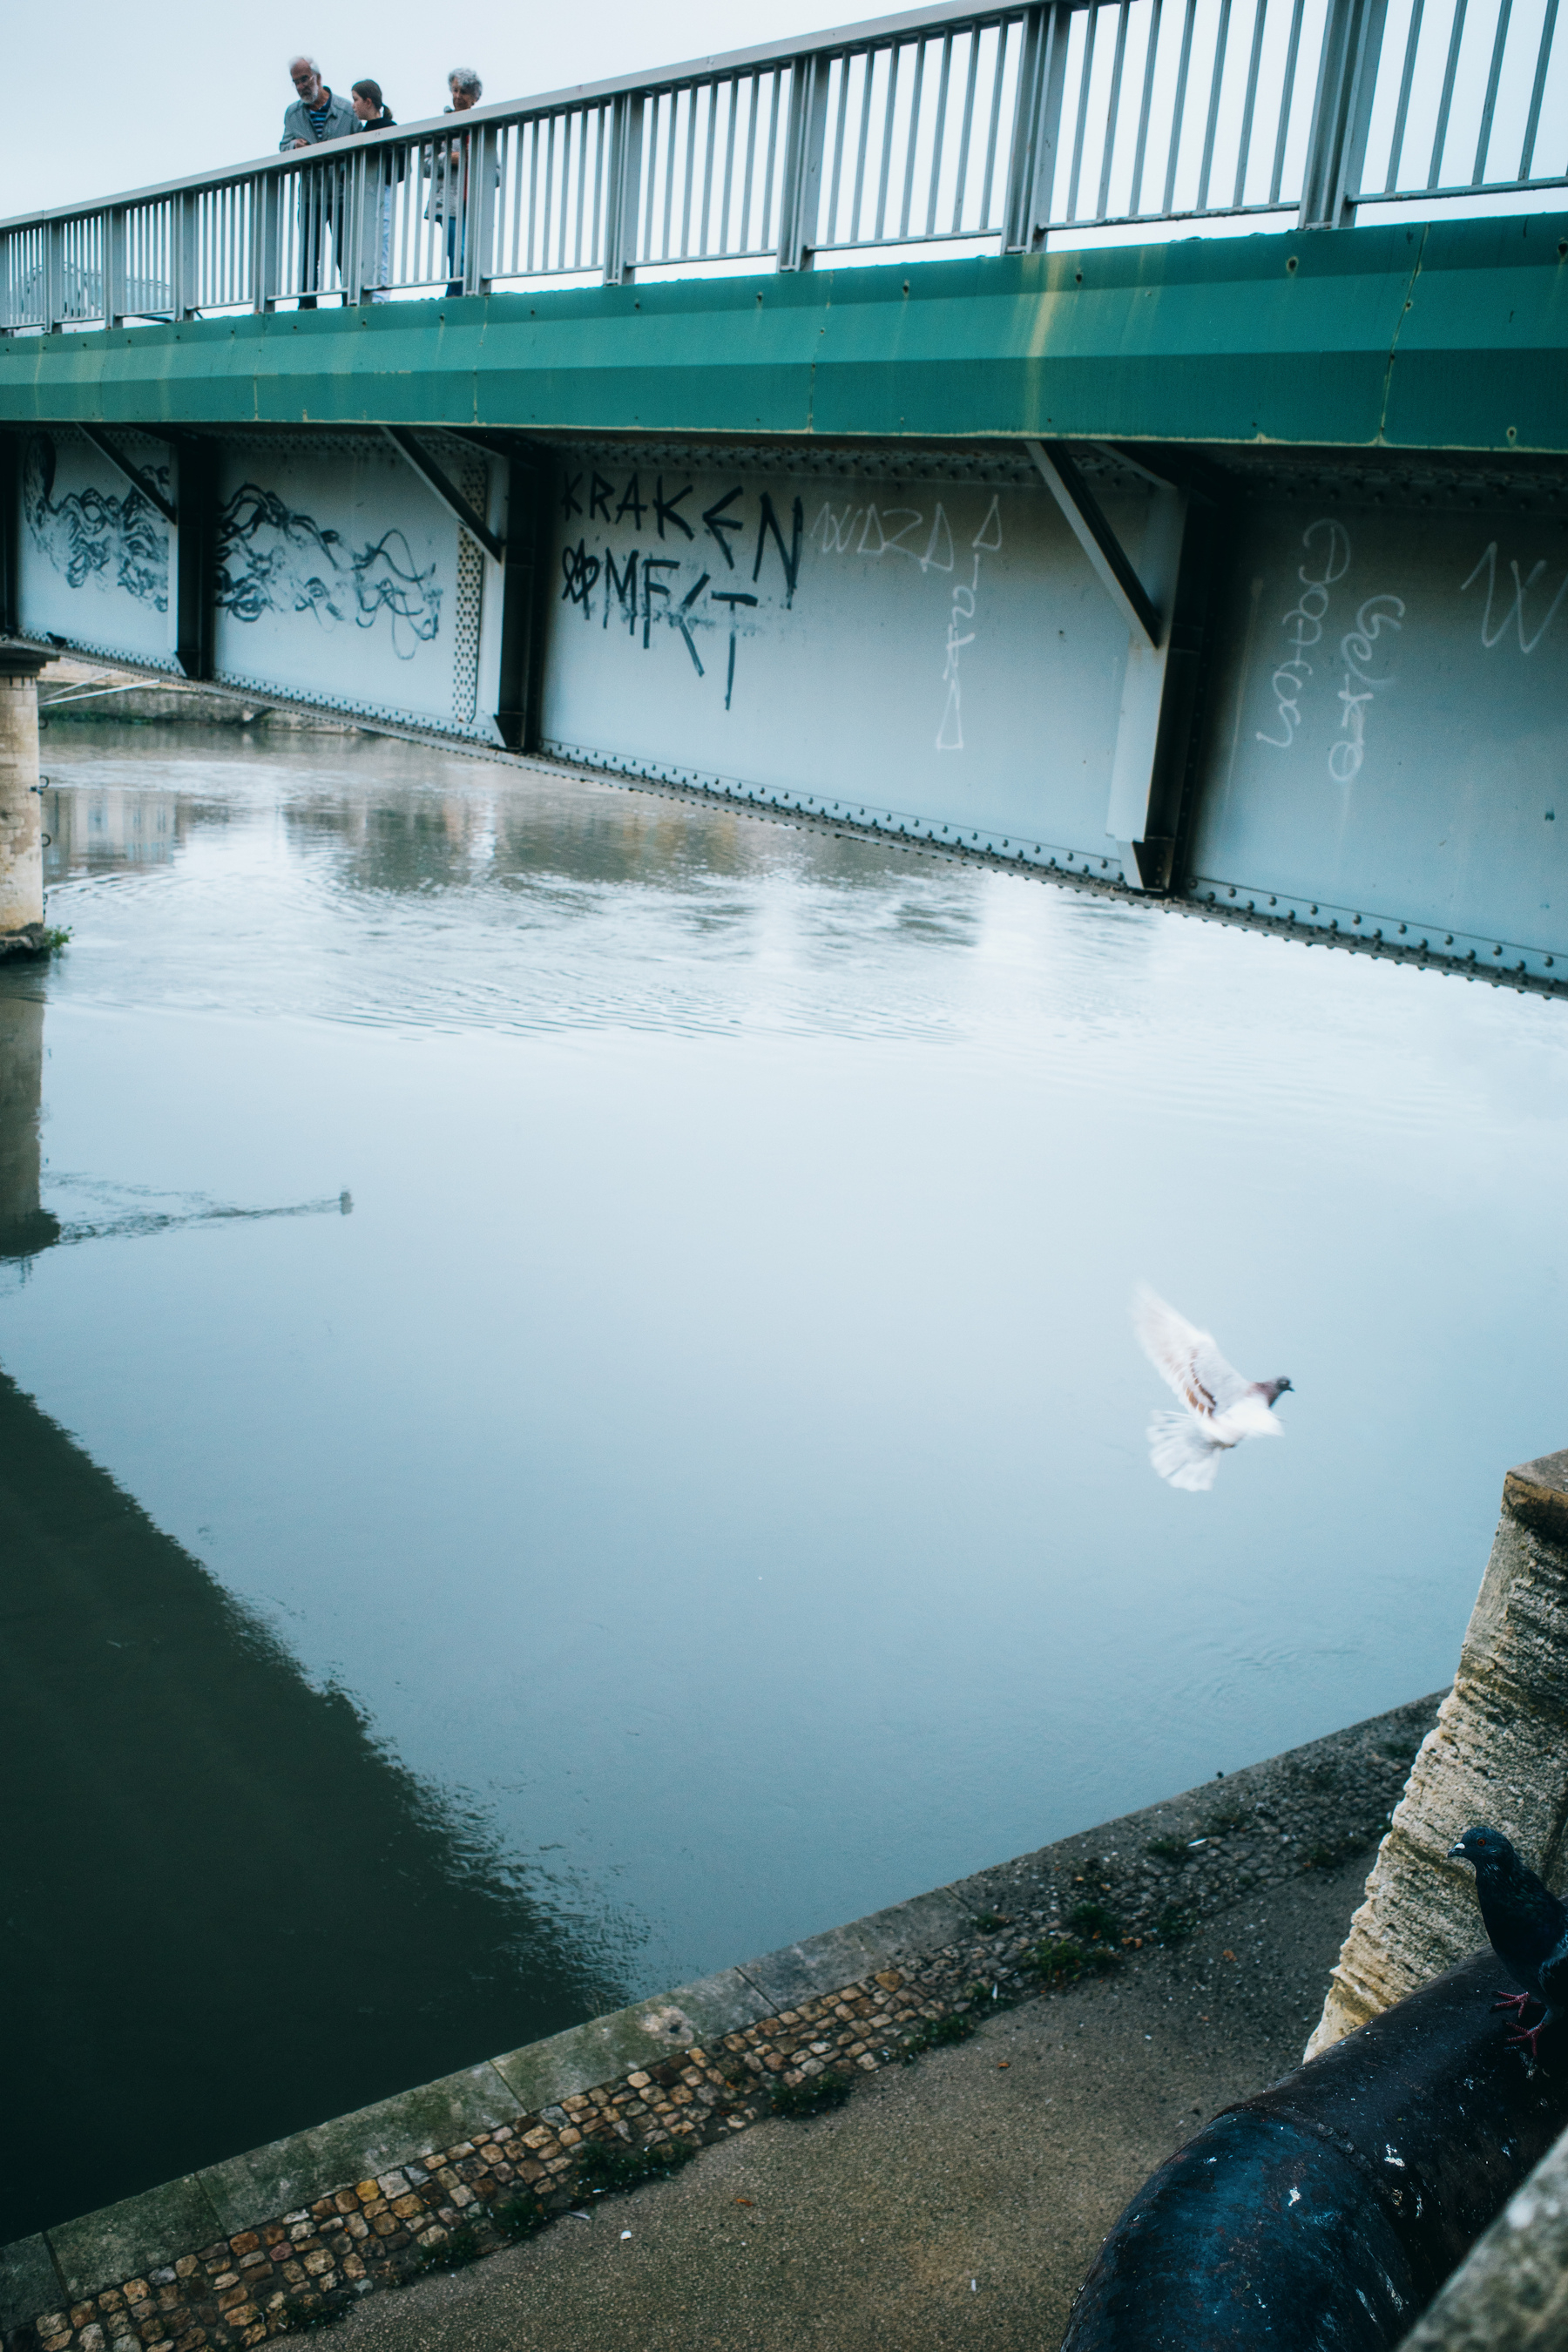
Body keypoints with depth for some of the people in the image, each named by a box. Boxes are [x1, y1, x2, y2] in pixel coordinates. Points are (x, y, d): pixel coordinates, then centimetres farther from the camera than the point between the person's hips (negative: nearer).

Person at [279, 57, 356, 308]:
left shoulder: (347, 110, -1)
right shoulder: (292, 113, 10)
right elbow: (282, 148, 11)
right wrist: (293, 144, -12)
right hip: (310, 197, 3)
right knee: (308, 257, 2)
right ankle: (307, 304, 6)